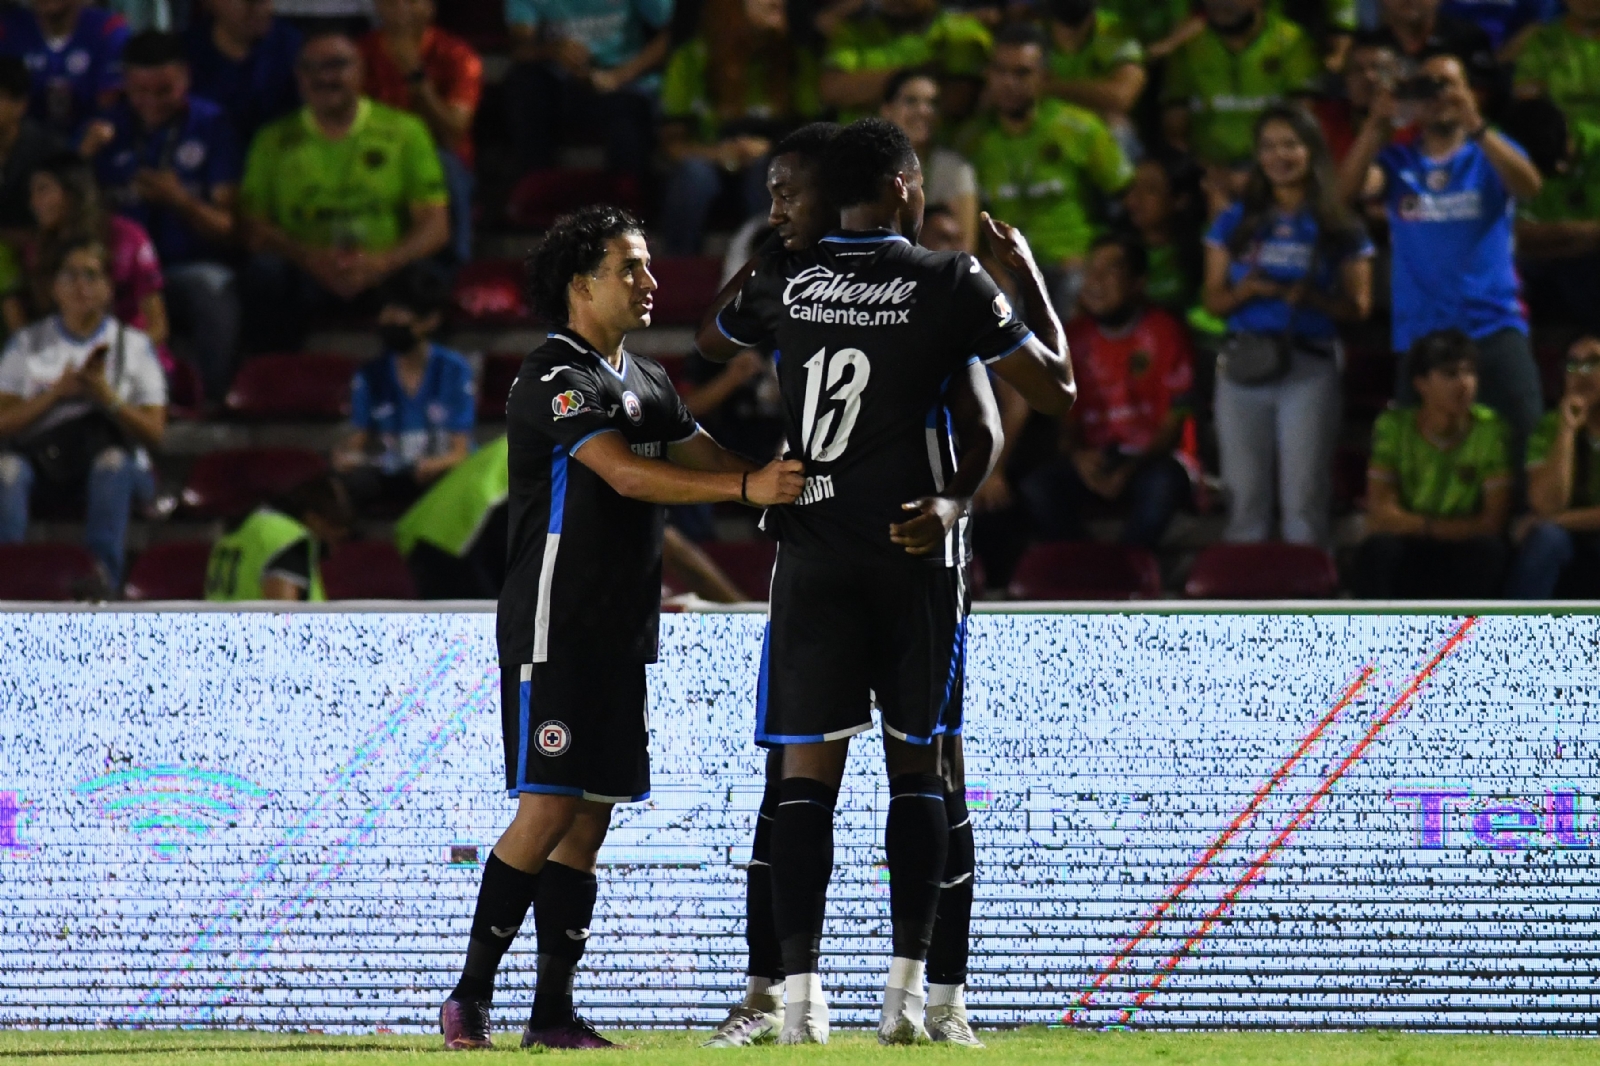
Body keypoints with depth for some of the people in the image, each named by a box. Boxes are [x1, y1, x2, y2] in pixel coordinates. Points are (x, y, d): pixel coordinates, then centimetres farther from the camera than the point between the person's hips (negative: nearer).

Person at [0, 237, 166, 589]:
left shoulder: (134, 346, 10)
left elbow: (154, 433, 2)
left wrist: (107, 397, -14)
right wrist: (55, 394, -11)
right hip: (42, 462, 1)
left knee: (112, 464, -38)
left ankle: (104, 583, -46)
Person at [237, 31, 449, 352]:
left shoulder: (403, 131, 11)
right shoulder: (274, 141, 14)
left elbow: (436, 226, 3)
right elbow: (253, 228, 4)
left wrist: (382, 262, -16)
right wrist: (308, 258, -16)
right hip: (307, 277, 1)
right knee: (263, 274, -32)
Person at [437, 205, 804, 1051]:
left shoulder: (646, 382, 17)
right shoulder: (557, 379, -12)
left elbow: (707, 461, 10)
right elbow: (626, 474, -25)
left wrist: (793, 482, -9)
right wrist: (748, 488, -32)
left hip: (621, 631, 9)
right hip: (553, 628, -9)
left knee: (590, 820, 6)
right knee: (546, 813, -12)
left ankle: (553, 1012, 8)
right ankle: (469, 998, -6)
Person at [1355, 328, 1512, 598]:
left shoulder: (1489, 428, -7)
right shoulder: (1393, 426, -4)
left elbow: (1493, 522, -11)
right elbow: (1379, 517, -9)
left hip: (1466, 566, 0)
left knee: (1488, 548, -32)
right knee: (1379, 547, -32)